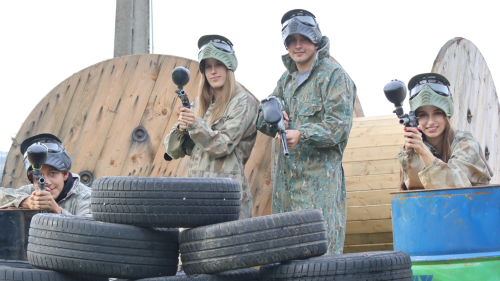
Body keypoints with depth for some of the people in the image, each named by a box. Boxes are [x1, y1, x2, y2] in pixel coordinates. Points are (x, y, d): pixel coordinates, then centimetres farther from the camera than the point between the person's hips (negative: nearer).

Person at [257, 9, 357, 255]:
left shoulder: (334, 75, -3)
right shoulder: (286, 78, 20)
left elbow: (339, 125, -13)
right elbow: (263, 122, 21)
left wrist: (303, 134, -24)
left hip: (321, 177, -7)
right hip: (287, 177, 7)